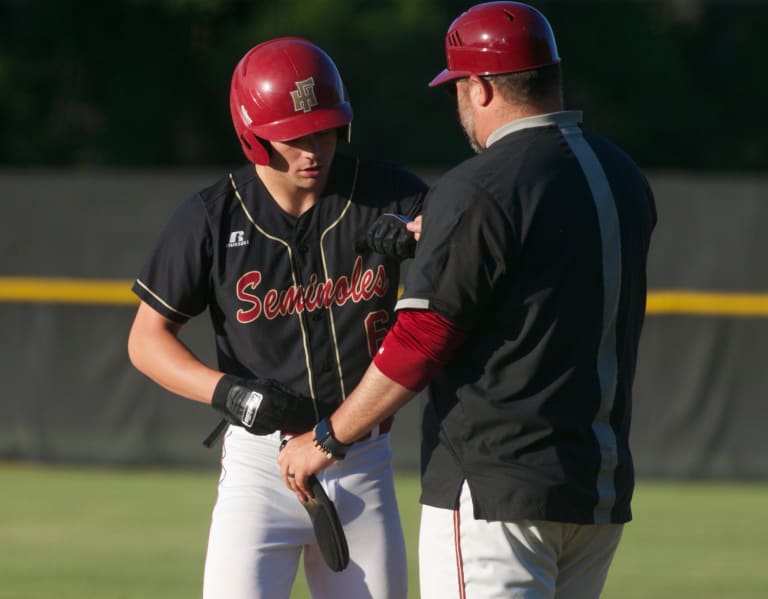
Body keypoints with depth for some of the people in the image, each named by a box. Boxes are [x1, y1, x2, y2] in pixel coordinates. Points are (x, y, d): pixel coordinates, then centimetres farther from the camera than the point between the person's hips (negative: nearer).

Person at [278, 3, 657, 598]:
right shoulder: (625, 179, 10)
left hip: (494, 487, -8)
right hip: (604, 490, 8)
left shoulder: (478, 190, -13)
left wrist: (329, 438, -5)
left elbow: (420, 343, -15)